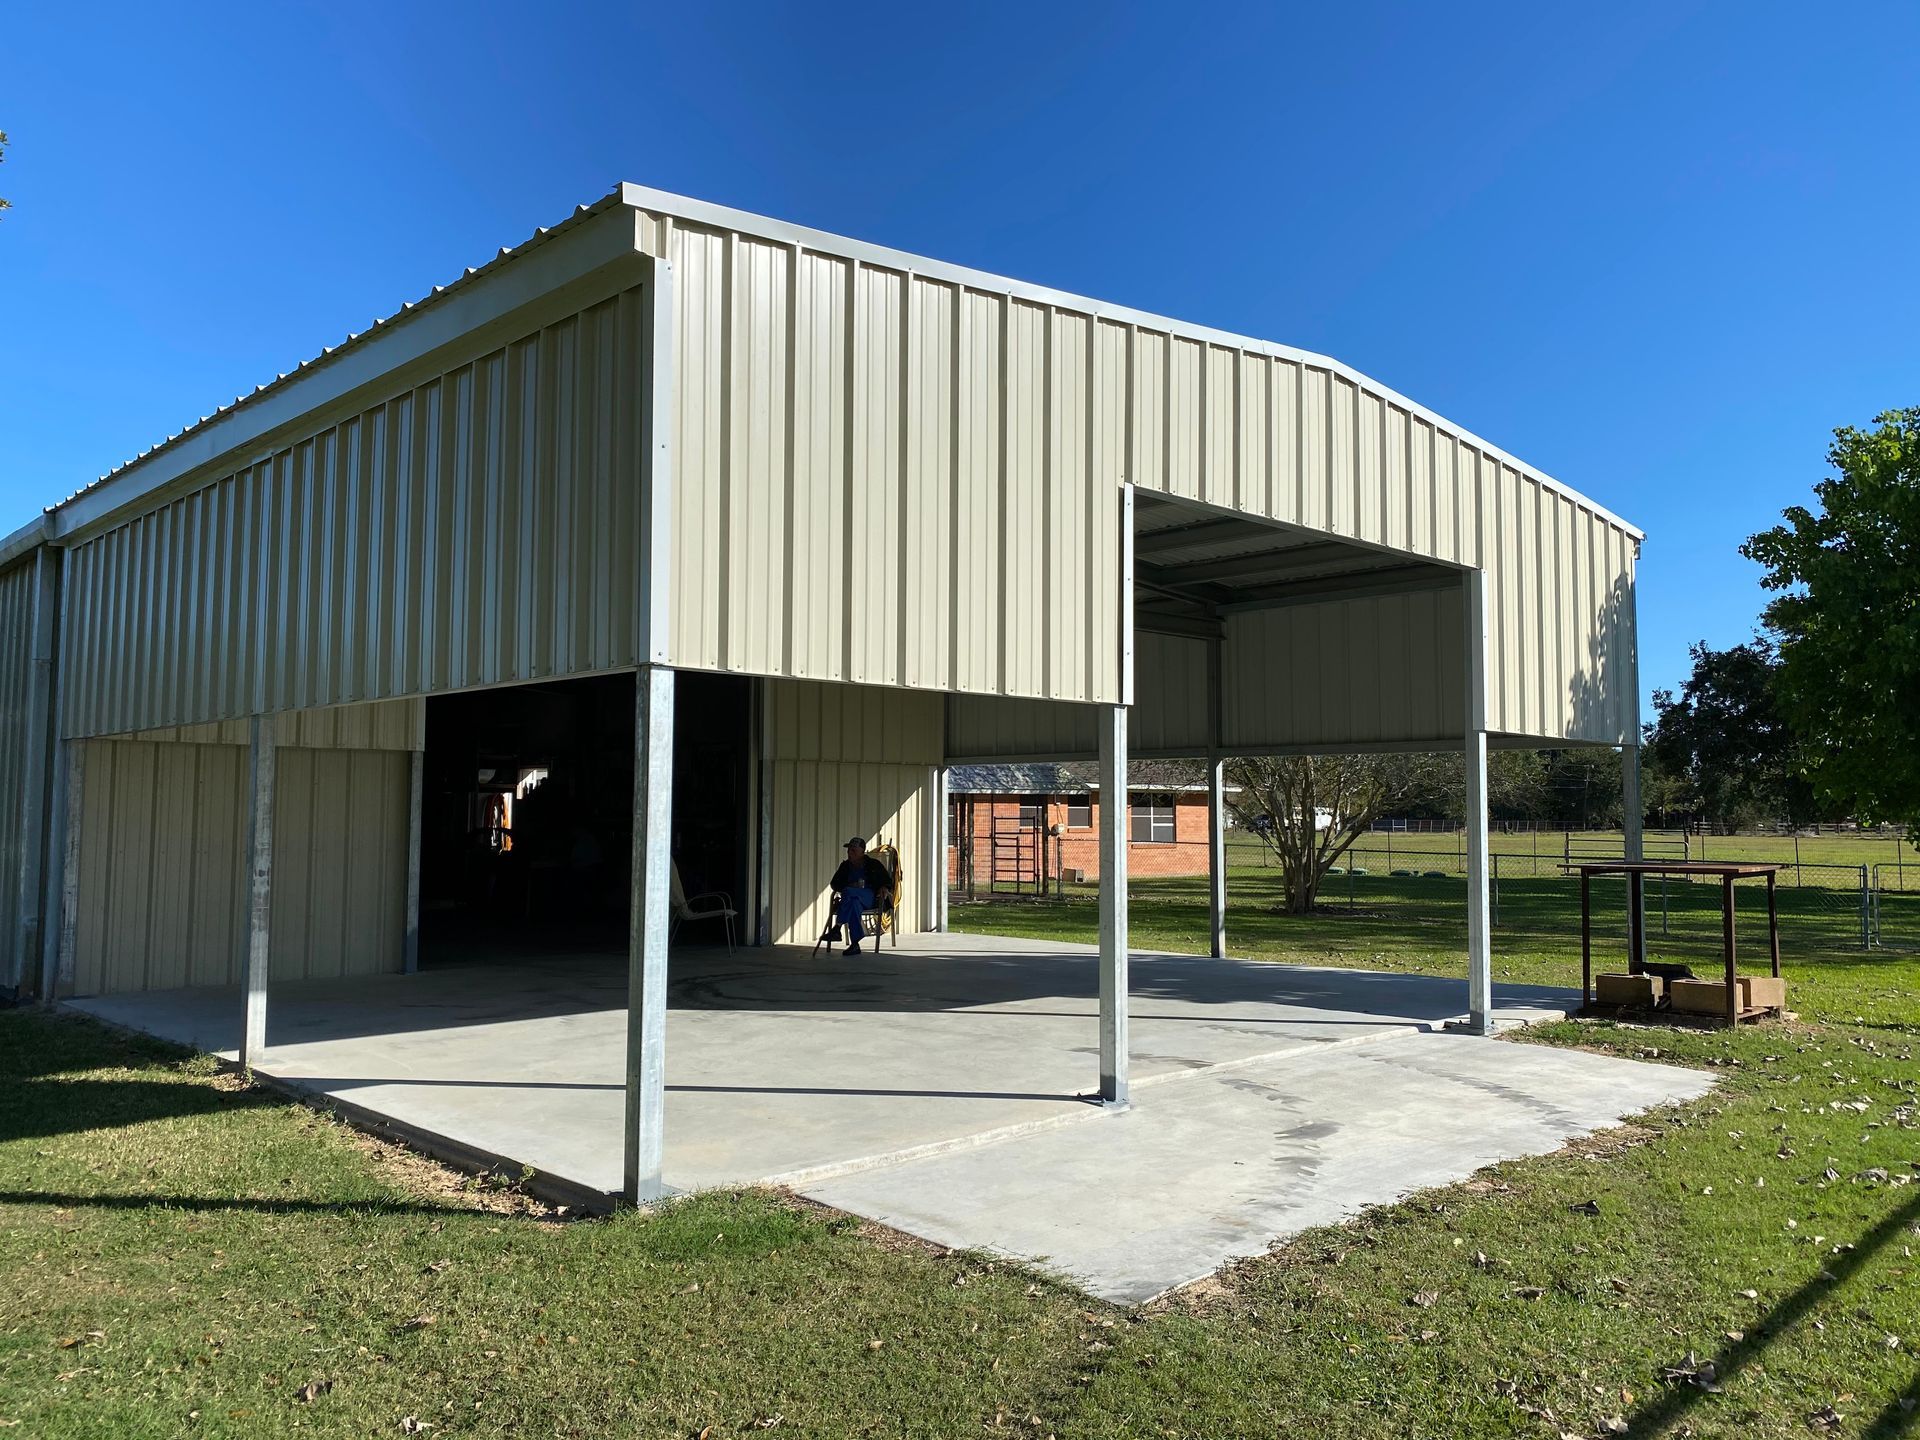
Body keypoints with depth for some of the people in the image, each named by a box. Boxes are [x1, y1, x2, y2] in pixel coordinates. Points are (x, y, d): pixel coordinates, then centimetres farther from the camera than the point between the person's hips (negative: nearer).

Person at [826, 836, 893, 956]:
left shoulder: (874, 864, 14)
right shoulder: (845, 865, 21)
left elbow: (888, 881, 18)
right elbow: (835, 883, 22)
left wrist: (884, 888, -5)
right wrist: (842, 889, 0)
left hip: (871, 898, -2)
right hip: (852, 897, 2)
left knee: (849, 892, -36)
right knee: (854, 903, -40)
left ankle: (836, 928, -41)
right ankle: (855, 944, -46)